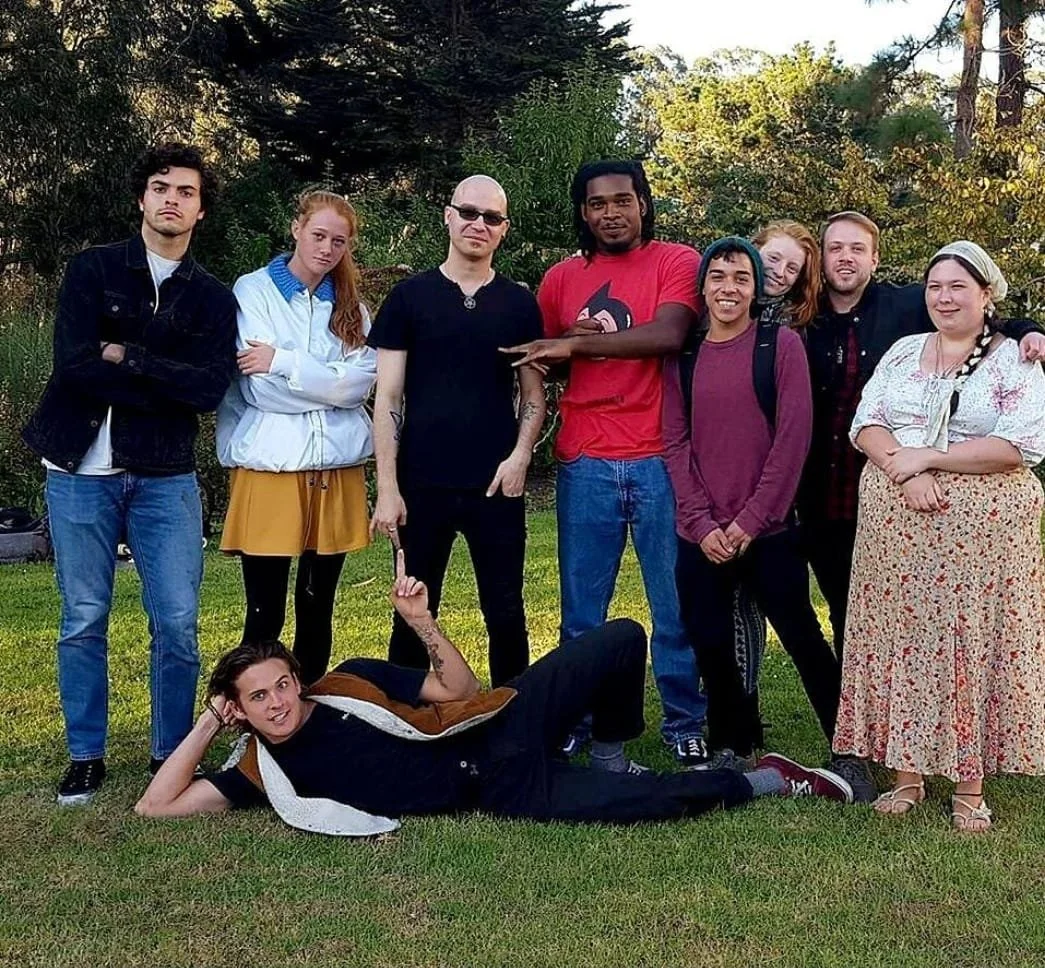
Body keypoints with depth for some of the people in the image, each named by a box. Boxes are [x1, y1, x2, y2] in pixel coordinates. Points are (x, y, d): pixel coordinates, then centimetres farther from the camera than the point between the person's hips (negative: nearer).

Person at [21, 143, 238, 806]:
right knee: (83, 622, 6)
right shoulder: (93, 270, 2)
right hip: (81, 473, -1)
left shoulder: (214, 299, 7)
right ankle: (86, 758, 20)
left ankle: (172, 757, 17)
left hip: (165, 478, 1)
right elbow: (73, 364, -13)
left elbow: (211, 389, -10)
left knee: (178, 625, 1)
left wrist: (124, 356, -13)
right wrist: (164, 384, -11)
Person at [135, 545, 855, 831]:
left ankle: (613, 760, 13)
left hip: (500, 729, 3)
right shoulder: (266, 770, 5)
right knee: (660, 800, -22)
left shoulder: (350, 682, 9)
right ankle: (767, 781, 4)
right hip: (505, 793, -3)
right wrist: (209, 724, -2)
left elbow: (461, 690, 10)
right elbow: (155, 806, -1)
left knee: (622, 639, -11)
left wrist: (422, 622, -6)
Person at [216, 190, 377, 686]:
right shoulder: (253, 290, 0)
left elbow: (363, 381, -6)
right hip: (269, 467, -4)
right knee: (265, 615, 0)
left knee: (317, 612, 12)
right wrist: (330, 382, -7)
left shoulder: (350, 305, 12)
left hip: (336, 468, 4)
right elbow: (257, 387, -11)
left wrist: (282, 362, -12)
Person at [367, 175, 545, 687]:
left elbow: (534, 394, 11)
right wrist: (387, 487, -7)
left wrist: (520, 455, -7)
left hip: (496, 487, 1)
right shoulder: (409, 297, 2)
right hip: (423, 486, -1)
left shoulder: (519, 303, 7)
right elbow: (387, 399, 0)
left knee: (506, 616, 8)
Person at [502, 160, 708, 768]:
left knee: (677, 606, 5)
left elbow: (668, 334, -17)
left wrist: (576, 344, -14)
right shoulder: (561, 279, 12)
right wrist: (574, 337, -3)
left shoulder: (678, 263, 1)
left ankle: (685, 723, 19)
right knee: (581, 611, 8)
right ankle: (574, 721, 20)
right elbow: (538, 363, 18)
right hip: (585, 466, 3)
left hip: (660, 461, -2)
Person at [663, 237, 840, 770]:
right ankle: (733, 746, 28)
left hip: (768, 531, -3)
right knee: (711, 645, 9)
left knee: (803, 640, 1)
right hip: (700, 537, 3)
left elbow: (792, 437, -8)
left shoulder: (781, 343, -2)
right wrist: (703, 524, -6)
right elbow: (675, 442, 4)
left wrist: (750, 520, -11)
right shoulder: (682, 356, 7)